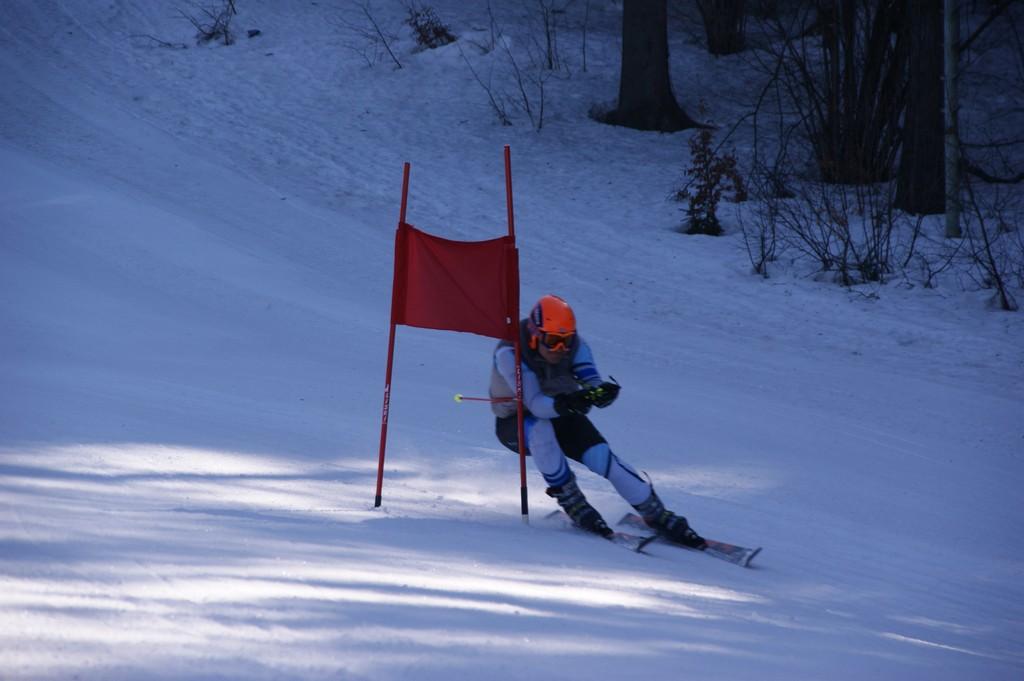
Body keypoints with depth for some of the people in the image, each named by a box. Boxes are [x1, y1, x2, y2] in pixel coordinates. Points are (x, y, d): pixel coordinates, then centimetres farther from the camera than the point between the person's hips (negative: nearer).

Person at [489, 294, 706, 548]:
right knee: (539, 428, -38)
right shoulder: (509, 353, -29)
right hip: (514, 424, -3)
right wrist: (563, 404, -59)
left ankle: (658, 516, -10)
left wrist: (602, 392, -51)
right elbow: (534, 404, -39)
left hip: (561, 419, 3)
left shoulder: (576, 346, -16)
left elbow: (593, 385, -26)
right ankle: (572, 502, -21)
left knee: (601, 456, -22)